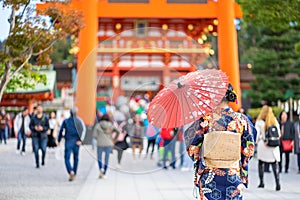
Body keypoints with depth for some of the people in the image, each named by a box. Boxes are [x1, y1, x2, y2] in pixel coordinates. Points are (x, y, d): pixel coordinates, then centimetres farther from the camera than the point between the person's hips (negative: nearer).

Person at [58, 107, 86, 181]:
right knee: (76, 158, 16)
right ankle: (74, 174, 22)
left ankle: (71, 172, -24)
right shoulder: (79, 120, 2)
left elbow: (61, 131, 4)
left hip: (68, 142, -1)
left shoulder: (66, 121, 4)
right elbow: (83, 130, -12)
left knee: (67, 158, 0)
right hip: (76, 142, 1)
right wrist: (81, 140, -15)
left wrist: (59, 140, 13)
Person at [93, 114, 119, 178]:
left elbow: (94, 135, -5)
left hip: (100, 144, -1)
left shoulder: (98, 125, 3)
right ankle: (104, 174, 9)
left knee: (99, 158, 14)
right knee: (106, 159, 12)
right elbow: (118, 131, -8)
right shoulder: (111, 125, 7)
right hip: (109, 144, 1)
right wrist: (114, 140, 2)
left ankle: (101, 169, -12)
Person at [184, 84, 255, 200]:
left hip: (208, 176, -1)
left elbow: (193, 148, -4)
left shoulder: (205, 119, -9)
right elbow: (248, 151, 3)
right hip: (233, 177, 1)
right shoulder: (242, 120, -4)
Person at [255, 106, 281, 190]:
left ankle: (261, 182, 16)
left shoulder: (259, 122, -7)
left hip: (263, 146, -2)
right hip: (274, 147, 2)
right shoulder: (275, 121, 3)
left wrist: (257, 141, 11)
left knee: (261, 163, 14)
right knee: (275, 164, 3)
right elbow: (279, 134, 6)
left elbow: (257, 134, -6)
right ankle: (277, 183, -8)